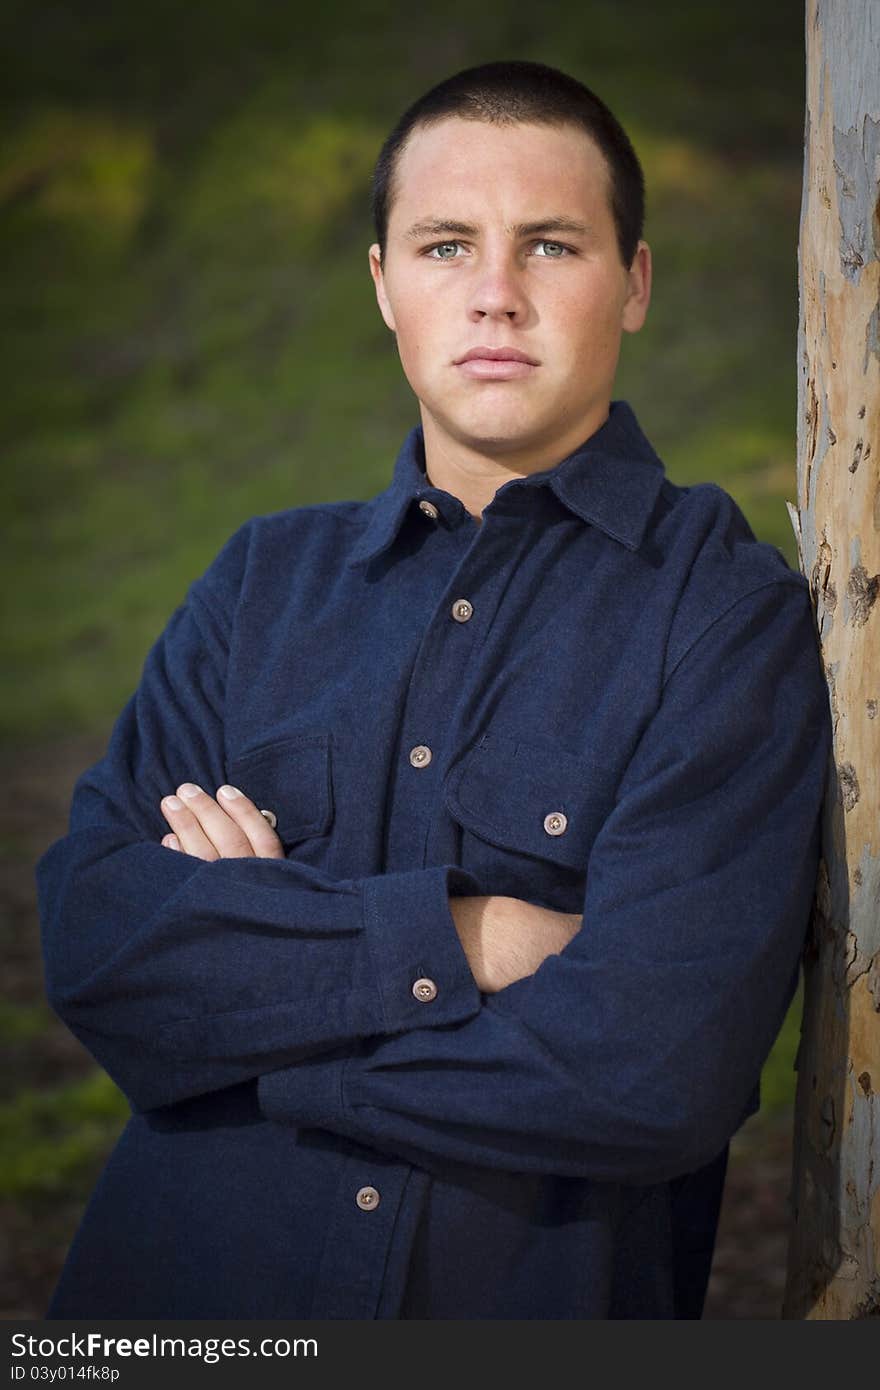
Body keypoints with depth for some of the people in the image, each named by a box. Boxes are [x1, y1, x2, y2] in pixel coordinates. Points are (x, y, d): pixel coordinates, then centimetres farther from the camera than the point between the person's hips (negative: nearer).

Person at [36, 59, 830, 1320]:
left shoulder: (733, 613, -10)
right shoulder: (266, 580, 4)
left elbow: (660, 1070, -21)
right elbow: (92, 937, -7)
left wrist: (248, 934, -10)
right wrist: (446, 943, -19)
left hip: (537, 1304, -3)